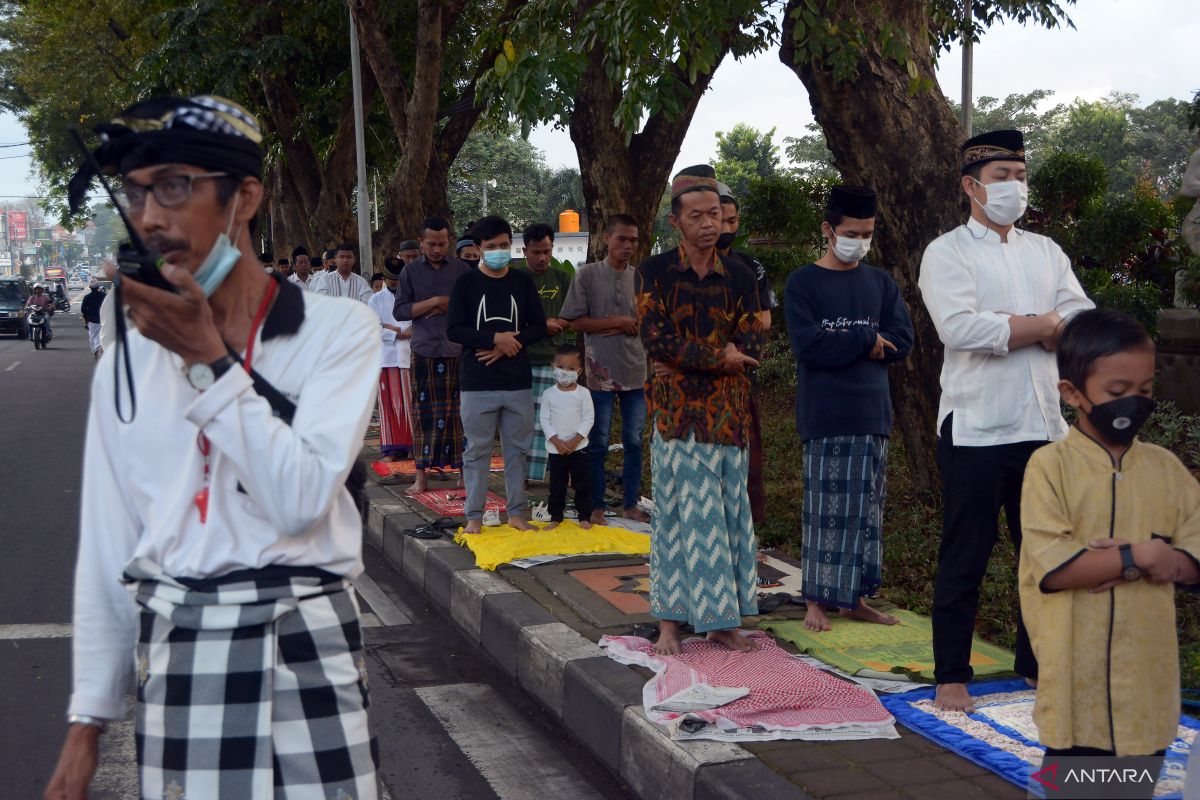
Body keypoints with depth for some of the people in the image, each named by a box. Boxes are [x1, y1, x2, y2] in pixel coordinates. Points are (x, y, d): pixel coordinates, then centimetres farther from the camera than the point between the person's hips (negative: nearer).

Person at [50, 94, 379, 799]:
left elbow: (302, 496, -16)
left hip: (304, 651, -2)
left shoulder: (338, 330, -4)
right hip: (173, 653, 3)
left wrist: (208, 359, -14)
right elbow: (107, 552, 9)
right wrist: (88, 721, 10)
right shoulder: (129, 364, 6)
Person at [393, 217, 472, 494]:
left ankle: (463, 468, 5)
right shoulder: (411, 271, 7)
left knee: (458, 410, -1)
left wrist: (447, 305, -8)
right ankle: (422, 474, 7)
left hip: (457, 349, 0)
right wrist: (434, 302, -7)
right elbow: (400, 311, 1)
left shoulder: (461, 270, 6)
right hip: (424, 350, 0)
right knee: (423, 411, 1)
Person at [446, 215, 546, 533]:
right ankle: (474, 516, 10)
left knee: (518, 448, 8)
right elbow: (453, 330, -6)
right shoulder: (466, 283, 1)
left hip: (518, 382, 2)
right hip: (477, 383, -2)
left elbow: (539, 327, 5)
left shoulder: (523, 282, 8)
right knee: (477, 450, 3)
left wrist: (508, 345, -11)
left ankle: (516, 513, 18)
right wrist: (495, 338, -15)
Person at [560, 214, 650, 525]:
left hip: (636, 372, 3)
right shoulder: (587, 275, -3)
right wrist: (618, 322, -10)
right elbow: (575, 322, -8)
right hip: (601, 372, -3)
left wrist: (624, 326, -11)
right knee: (598, 444, 4)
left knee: (634, 441, 10)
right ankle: (597, 508, 14)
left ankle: (631, 504, 21)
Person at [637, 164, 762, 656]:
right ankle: (669, 623, 5)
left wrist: (688, 352, -14)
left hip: (728, 413, 4)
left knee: (728, 514, 6)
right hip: (677, 412, -3)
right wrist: (720, 356, -11)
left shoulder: (739, 279, 8)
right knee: (681, 513, -3)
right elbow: (655, 341, -11)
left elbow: (751, 347, -1)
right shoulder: (654, 272, 0)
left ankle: (721, 622, 15)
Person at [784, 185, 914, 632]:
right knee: (824, 508, -3)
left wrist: (838, 344, -9)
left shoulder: (881, 283, 12)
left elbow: (902, 342, 1)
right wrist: (864, 340, -9)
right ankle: (817, 600, 5)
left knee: (866, 508, 7)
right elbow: (807, 345, -13)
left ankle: (854, 598, 16)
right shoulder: (803, 283, 0)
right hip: (825, 415, -4)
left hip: (872, 413, 4)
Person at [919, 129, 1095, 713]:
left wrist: (1004, 326, -13)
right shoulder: (947, 253, -3)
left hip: (1044, 424, 5)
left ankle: (1037, 665, 27)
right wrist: (1041, 325, -10)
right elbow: (961, 329, -20)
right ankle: (950, 677, 13)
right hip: (975, 428, -5)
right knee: (964, 559, 2)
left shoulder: (1046, 252, 14)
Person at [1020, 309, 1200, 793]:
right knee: (1069, 784, 10)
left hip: (1148, 676, 4)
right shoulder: (1051, 466, -9)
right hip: (1078, 679, -4)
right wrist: (1138, 556, -18)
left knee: (1140, 786, 17)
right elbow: (1051, 566, -19)